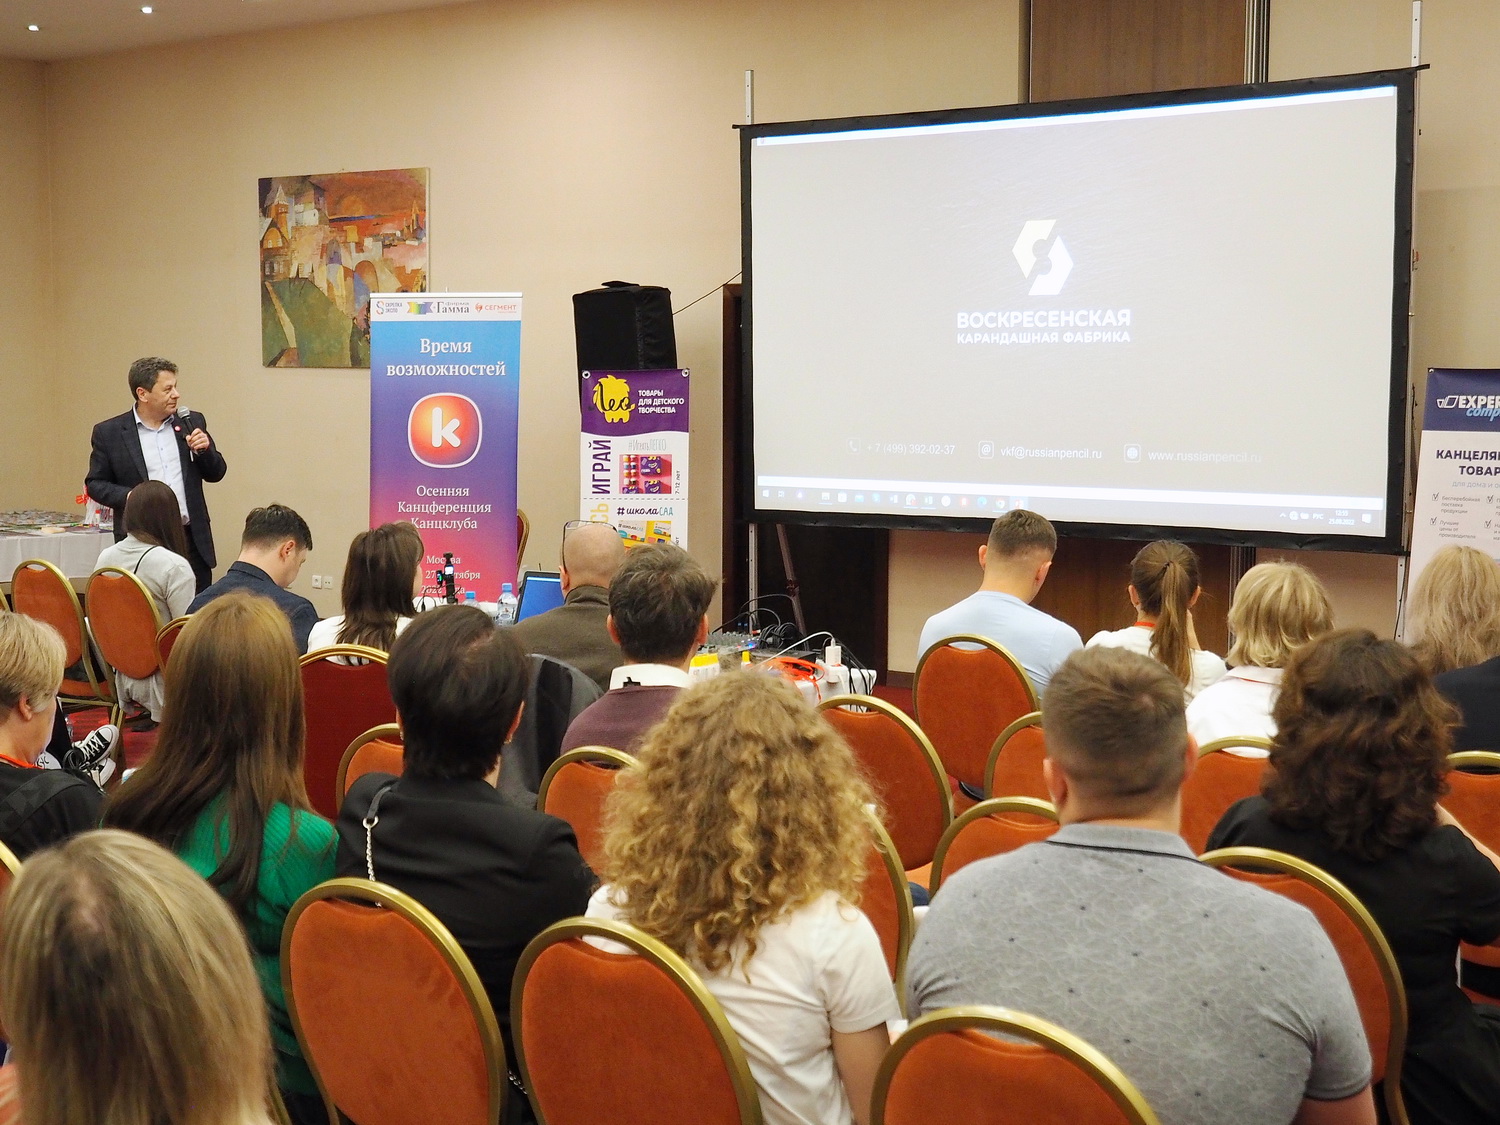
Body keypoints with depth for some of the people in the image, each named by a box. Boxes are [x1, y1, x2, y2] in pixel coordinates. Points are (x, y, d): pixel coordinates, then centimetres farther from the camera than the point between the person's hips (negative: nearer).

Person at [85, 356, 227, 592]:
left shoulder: (192, 422, 9)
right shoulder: (109, 433, 1)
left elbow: (216, 474, 14)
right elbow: (94, 483, 5)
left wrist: (204, 449, -6)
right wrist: (128, 497, -13)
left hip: (193, 541, 3)